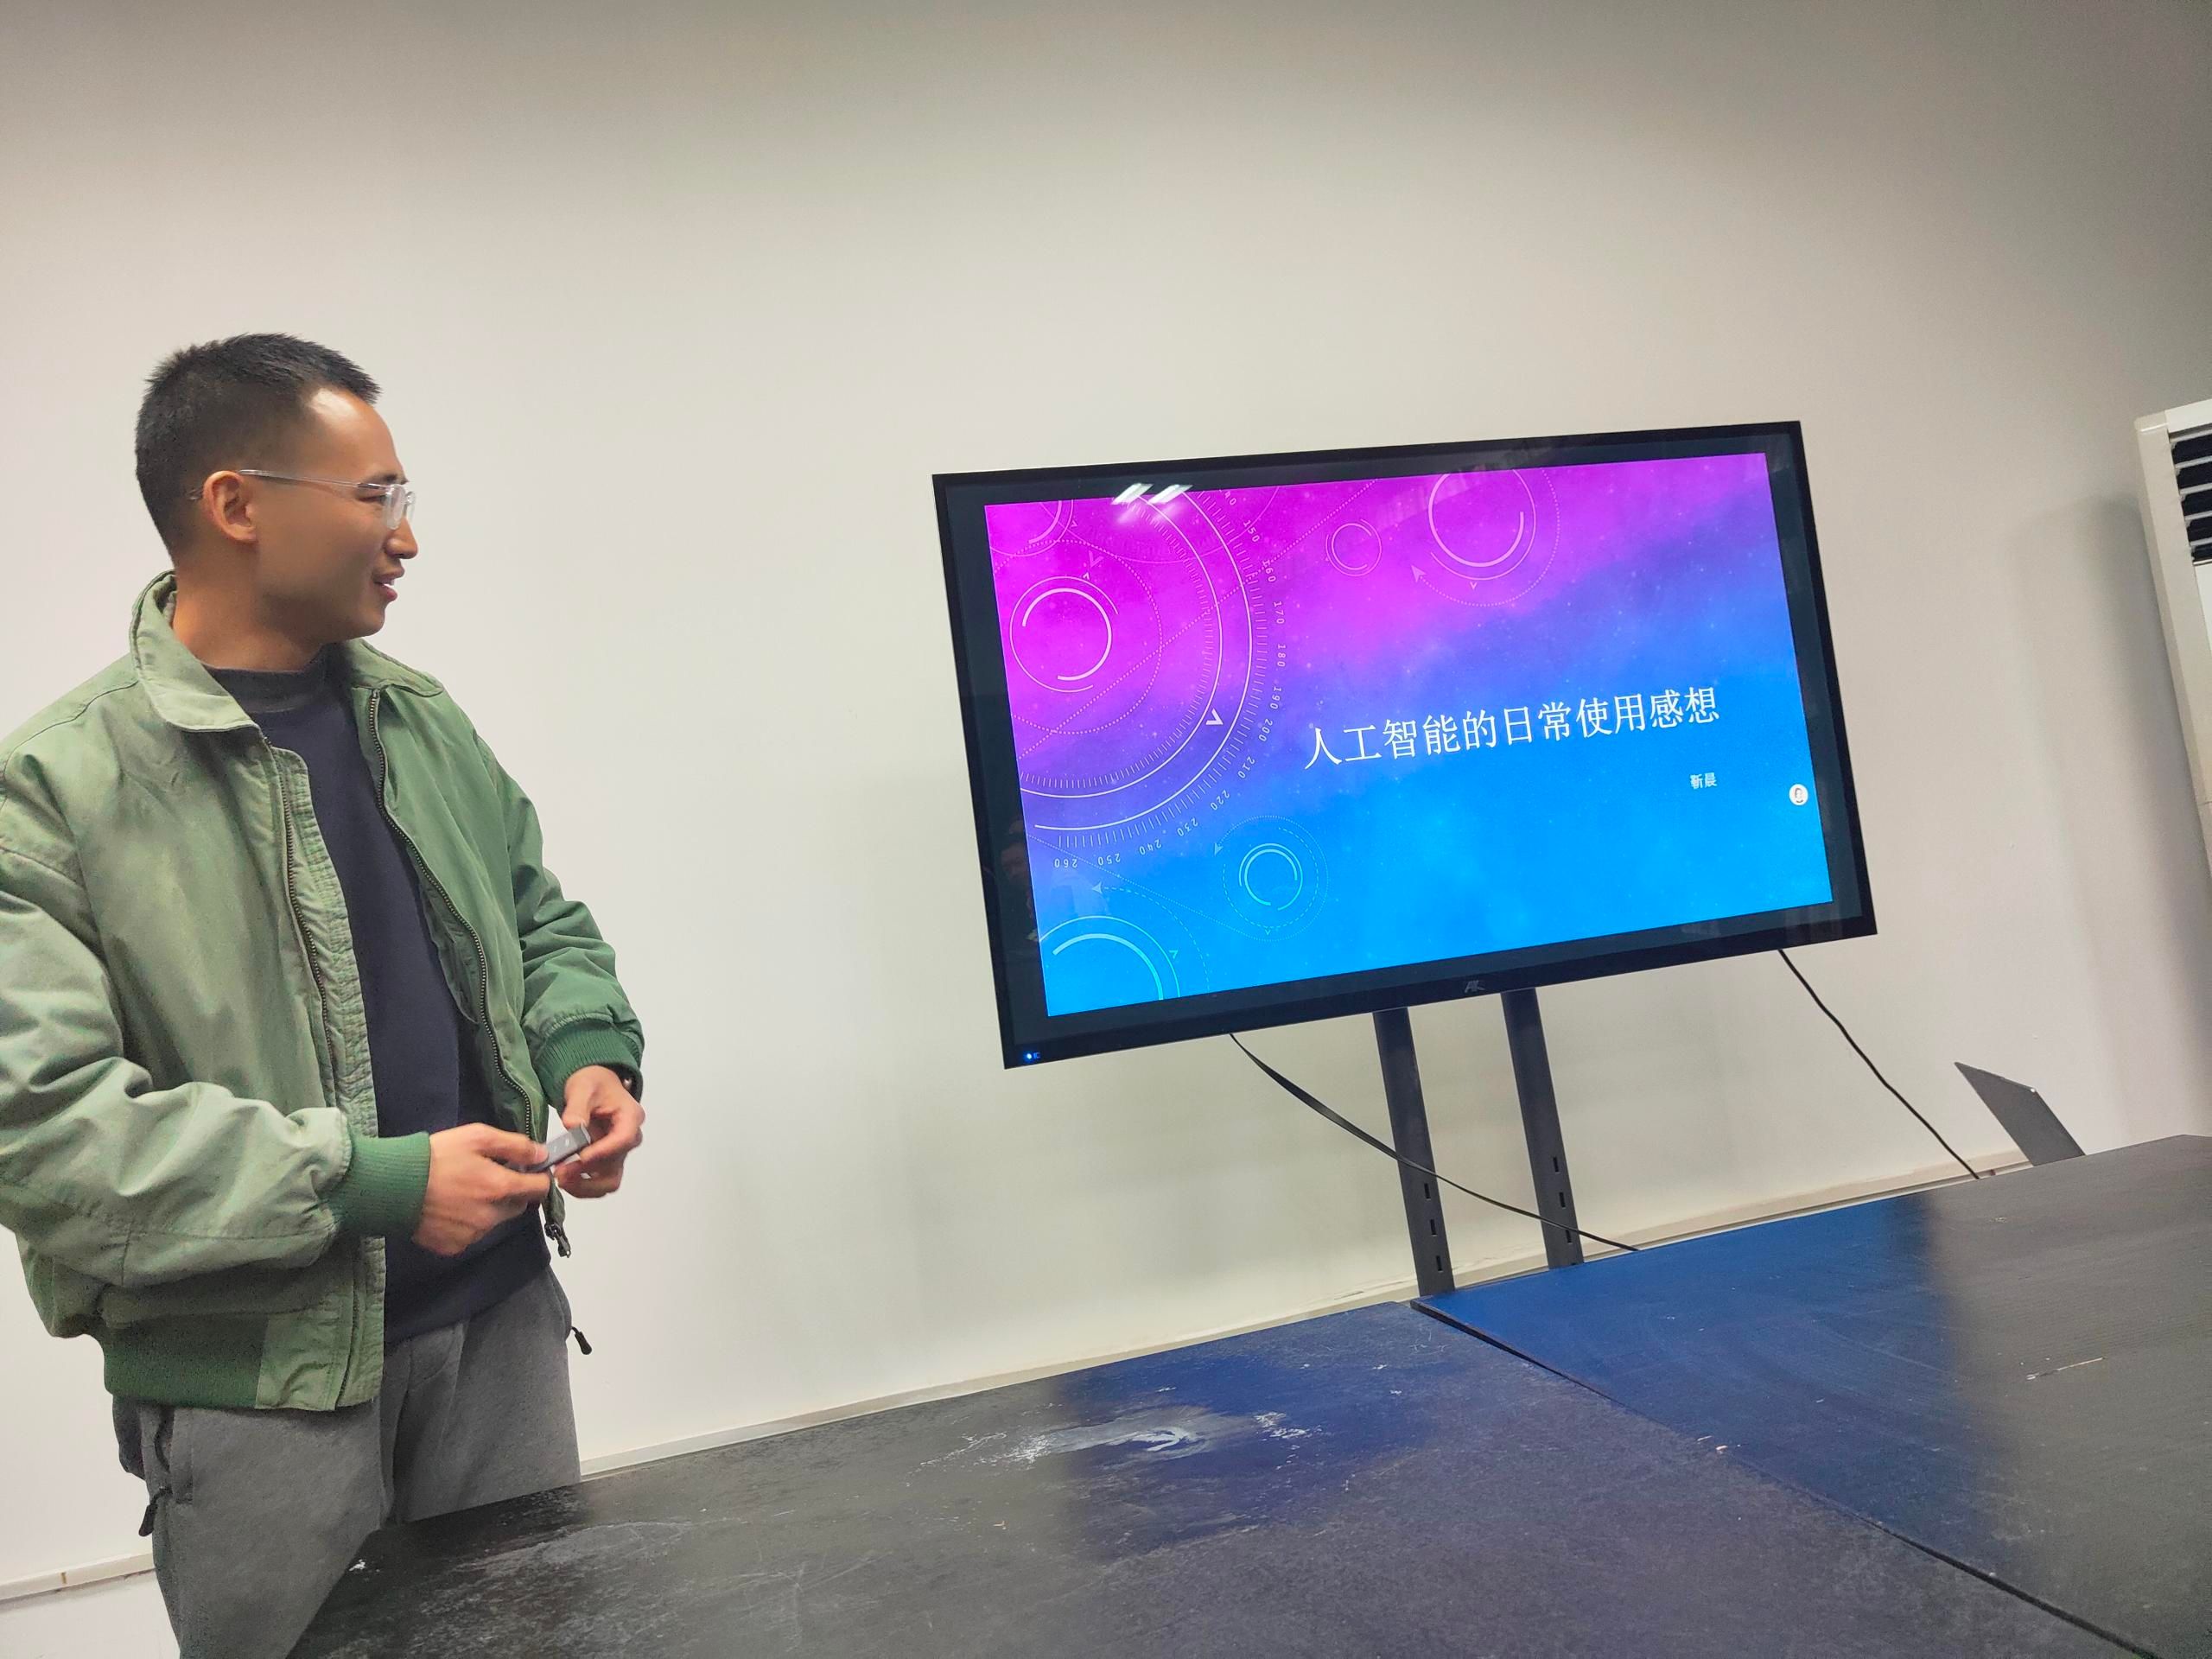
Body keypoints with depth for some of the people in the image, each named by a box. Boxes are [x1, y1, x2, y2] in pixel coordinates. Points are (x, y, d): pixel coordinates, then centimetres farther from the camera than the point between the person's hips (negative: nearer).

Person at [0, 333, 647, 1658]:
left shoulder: (420, 719, 6)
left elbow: (543, 919, 16)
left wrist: (587, 1052, -4)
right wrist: (369, 1182, -23)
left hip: (502, 1314, 6)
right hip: (253, 1380, -5)